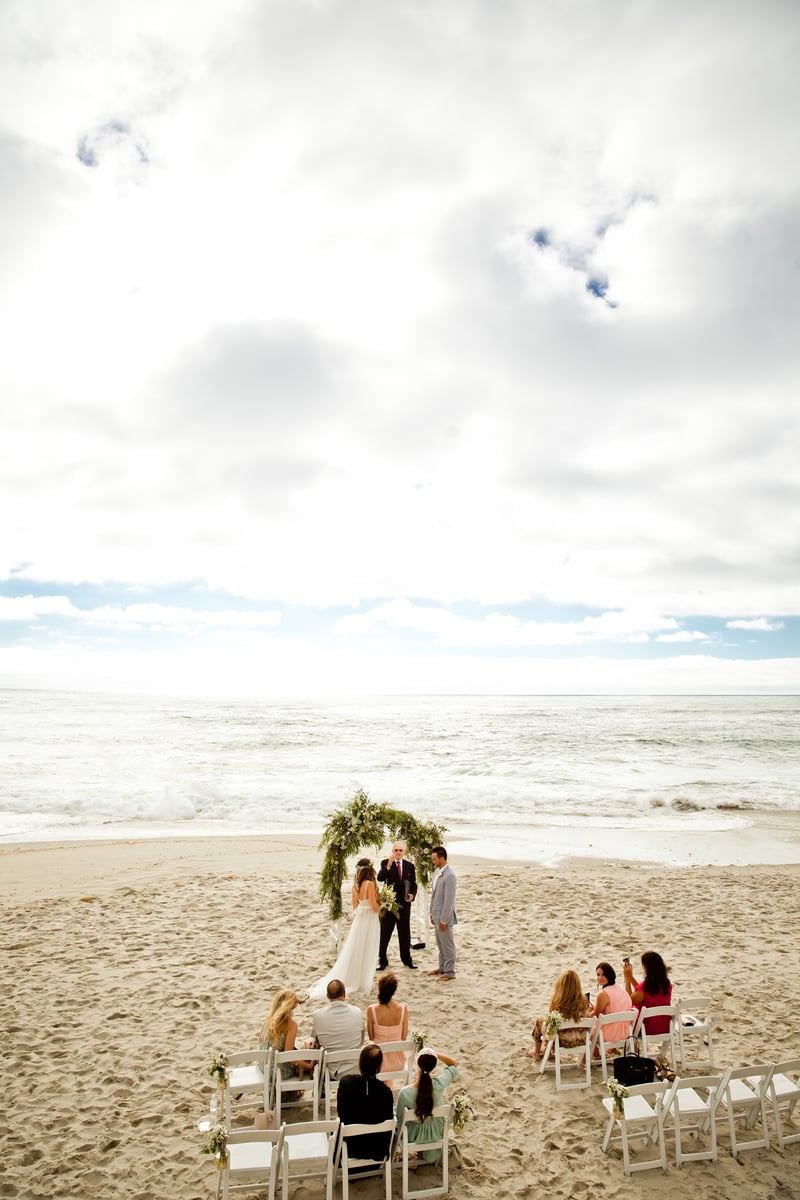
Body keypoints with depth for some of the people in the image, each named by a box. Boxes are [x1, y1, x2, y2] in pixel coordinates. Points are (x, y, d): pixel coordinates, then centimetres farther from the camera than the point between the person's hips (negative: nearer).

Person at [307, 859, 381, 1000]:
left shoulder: (356, 884, 2)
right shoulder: (370, 884, -20)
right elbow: (375, 906, -19)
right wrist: (380, 909, 1)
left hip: (359, 918, 7)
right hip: (369, 920, -6)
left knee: (354, 950, 15)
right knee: (365, 952, 6)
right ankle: (361, 983, 15)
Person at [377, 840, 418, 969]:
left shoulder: (410, 866, 4)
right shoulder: (385, 863, -6)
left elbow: (413, 884, 9)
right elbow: (380, 878, -22)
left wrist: (412, 894, -10)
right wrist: (388, 866, -35)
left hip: (404, 904, 3)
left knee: (405, 933, 13)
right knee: (385, 933, 5)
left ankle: (406, 959, 27)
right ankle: (382, 960, 17)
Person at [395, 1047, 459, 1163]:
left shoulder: (405, 1092, -34)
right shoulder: (439, 1084, -32)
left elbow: (400, 1118, -15)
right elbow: (454, 1064, -13)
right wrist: (436, 1055, -23)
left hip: (414, 1135, -1)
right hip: (436, 1132, 1)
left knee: (393, 1114, 30)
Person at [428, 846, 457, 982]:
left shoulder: (449, 875, -23)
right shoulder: (437, 871, 4)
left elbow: (449, 899, -22)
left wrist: (443, 920, -19)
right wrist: (432, 913, 15)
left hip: (444, 916, -9)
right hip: (437, 914, 9)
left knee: (448, 945, 6)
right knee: (440, 944, 20)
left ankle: (449, 972, 18)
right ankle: (442, 968, 34)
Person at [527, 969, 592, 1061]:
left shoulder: (556, 1002, -25)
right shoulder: (583, 1000, -18)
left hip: (563, 1041, -3)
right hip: (580, 1040, 3)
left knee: (540, 1020, 26)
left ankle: (536, 1052, 44)